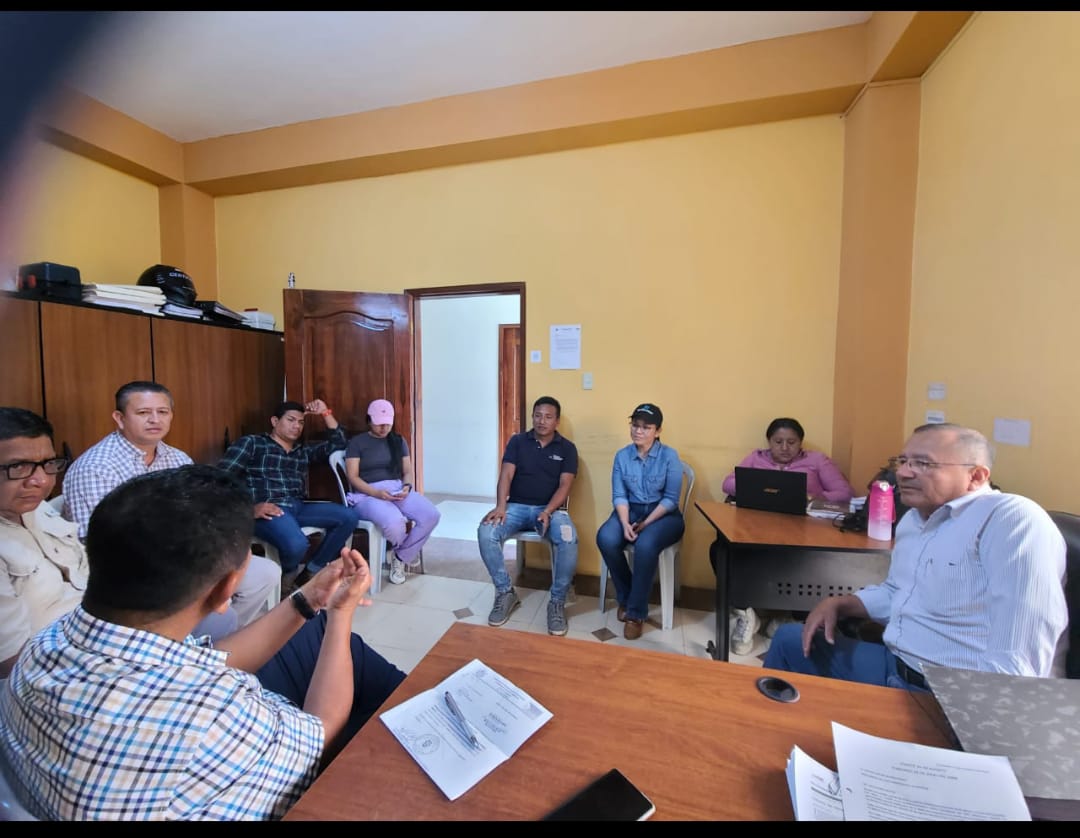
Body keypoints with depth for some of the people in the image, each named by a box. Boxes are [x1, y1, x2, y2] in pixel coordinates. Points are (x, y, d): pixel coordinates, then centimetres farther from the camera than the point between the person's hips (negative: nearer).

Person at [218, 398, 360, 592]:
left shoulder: (303, 451, 26)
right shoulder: (251, 443, 9)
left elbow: (338, 443, 25)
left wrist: (325, 413, 19)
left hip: (299, 507, 7)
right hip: (268, 509, -6)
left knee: (349, 516, -13)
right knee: (296, 545, -36)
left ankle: (309, 573, -1)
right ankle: (288, 577, 3)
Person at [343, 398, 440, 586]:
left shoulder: (398, 441, 17)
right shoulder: (357, 442, 5)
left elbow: (408, 471, 14)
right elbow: (353, 477, -3)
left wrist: (407, 486, -10)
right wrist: (376, 493, -19)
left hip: (398, 490, 4)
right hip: (367, 495, -4)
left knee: (431, 515, -25)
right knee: (395, 523, -37)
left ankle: (401, 558, -3)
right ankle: (408, 551, 2)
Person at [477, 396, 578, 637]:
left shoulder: (567, 448, 3)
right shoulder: (517, 441, 6)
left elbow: (564, 485, -5)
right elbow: (506, 475, -3)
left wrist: (547, 512, -22)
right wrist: (500, 506, -21)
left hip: (551, 509, -1)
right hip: (516, 506, 2)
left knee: (569, 540, -33)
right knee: (485, 533, -26)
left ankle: (557, 601, -10)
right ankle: (506, 592, -5)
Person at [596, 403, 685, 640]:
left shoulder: (670, 456, -7)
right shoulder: (622, 456, 1)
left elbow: (671, 499, -9)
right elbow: (619, 495, -3)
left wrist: (646, 523, -17)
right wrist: (625, 524, -20)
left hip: (664, 515, -3)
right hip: (631, 511, 3)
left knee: (645, 545, -35)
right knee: (605, 538, -27)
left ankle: (637, 612, -14)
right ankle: (625, 598, -1)